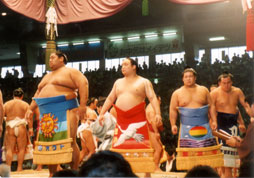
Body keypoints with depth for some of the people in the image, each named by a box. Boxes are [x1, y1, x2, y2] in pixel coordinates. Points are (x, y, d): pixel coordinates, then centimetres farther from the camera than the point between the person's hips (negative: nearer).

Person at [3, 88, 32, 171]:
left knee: (9, 149, 2)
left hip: (10, 128, 1)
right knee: (21, 149, 5)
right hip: (21, 128, -1)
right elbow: (29, 117, -2)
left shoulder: (6, 104, 8)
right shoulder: (25, 104, 4)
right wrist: (30, 128, -2)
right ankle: (19, 168, 2)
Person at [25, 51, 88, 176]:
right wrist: (31, 108, 16)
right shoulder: (47, 76, 26)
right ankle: (52, 174, 9)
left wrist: (82, 105, -19)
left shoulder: (70, 72, 3)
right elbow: (38, 93, 29)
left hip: (65, 110, -7)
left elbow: (83, 84, -9)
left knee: (70, 141, -11)